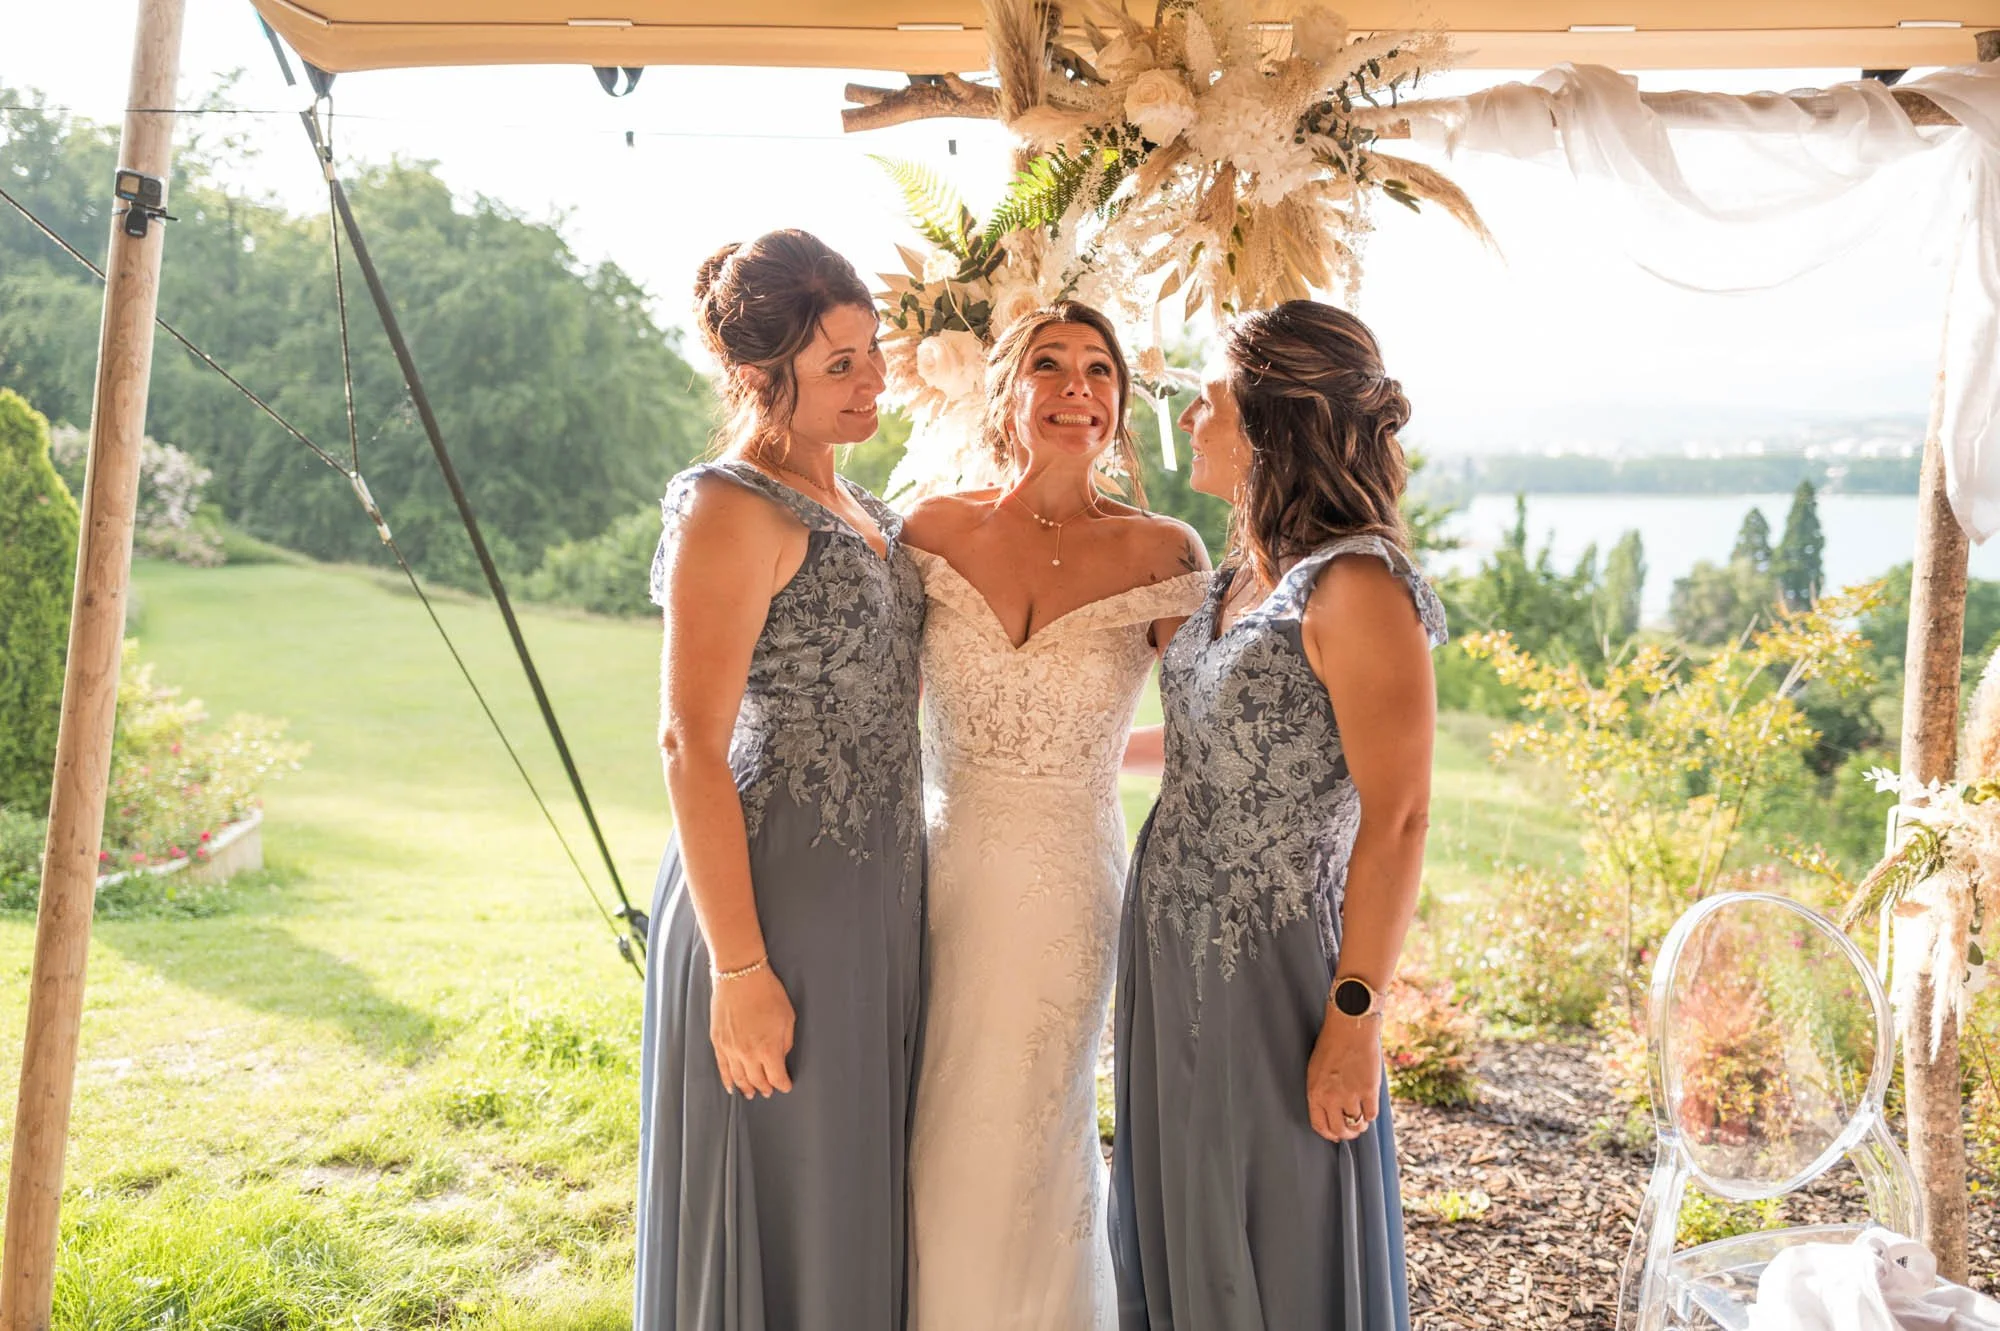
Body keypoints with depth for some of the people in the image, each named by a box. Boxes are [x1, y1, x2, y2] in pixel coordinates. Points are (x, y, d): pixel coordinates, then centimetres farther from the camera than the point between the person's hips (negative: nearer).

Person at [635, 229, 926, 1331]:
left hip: (880, 894, 8)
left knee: (856, 1205, 18)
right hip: (775, 897, -8)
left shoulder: (858, 510, 13)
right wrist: (740, 970, -21)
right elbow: (690, 746, -19)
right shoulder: (734, 510, -14)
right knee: (776, 1218, 6)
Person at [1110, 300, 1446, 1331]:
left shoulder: (1357, 588, -18)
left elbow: (1397, 819, -19)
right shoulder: (1239, 576, 8)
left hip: (1272, 964, -8)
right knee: (1171, 1235, 21)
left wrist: (1355, 1020, -19)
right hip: (1170, 943, 8)